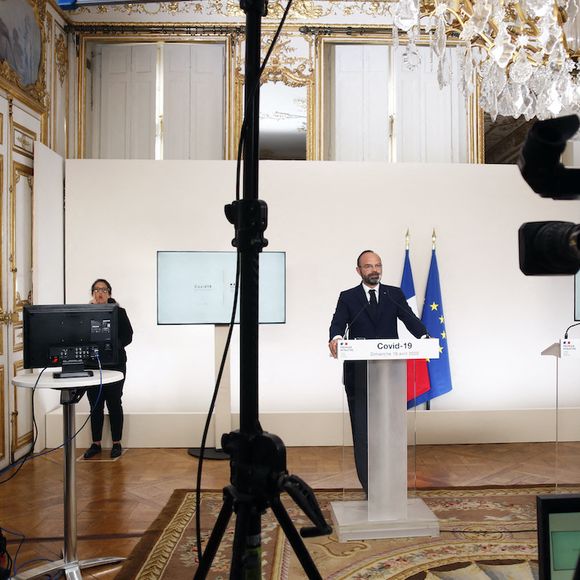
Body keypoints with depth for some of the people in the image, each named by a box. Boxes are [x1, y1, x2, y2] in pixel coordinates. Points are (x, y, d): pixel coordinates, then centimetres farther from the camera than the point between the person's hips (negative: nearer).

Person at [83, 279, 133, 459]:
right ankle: (96, 444, 20)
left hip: (114, 364, -2)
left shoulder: (119, 313, 1)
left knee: (114, 404, 4)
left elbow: (128, 336, -4)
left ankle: (116, 444, 14)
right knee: (95, 405, 9)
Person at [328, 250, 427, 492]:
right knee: (362, 429, 4)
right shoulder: (348, 297, 6)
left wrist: (424, 336, -24)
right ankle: (369, 483, 14)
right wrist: (335, 338, -33)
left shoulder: (395, 294, 10)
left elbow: (410, 319, -3)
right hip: (359, 374, -1)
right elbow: (338, 322, -9)